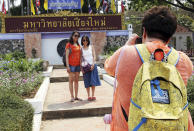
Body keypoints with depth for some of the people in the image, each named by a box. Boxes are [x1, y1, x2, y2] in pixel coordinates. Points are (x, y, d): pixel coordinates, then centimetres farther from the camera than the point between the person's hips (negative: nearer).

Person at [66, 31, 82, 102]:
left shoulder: (78, 45, 15)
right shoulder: (69, 45, -2)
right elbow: (67, 56, -7)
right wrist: (67, 66, -14)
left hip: (78, 65, 6)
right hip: (71, 65, -6)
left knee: (76, 80, 7)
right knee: (71, 80, -2)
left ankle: (76, 96, 12)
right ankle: (72, 97, 1)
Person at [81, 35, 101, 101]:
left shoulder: (91, 47, 4)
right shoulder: (81, 49, 3)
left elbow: (94, 56, 1)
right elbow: (81, 59, 3)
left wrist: (93, 64, -12)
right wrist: (81, 68, -5)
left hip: (92, 65, 0)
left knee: (93, 81, 0)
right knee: (87, 81, 2)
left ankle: (93, 95, 6)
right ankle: (89, 96, 8)